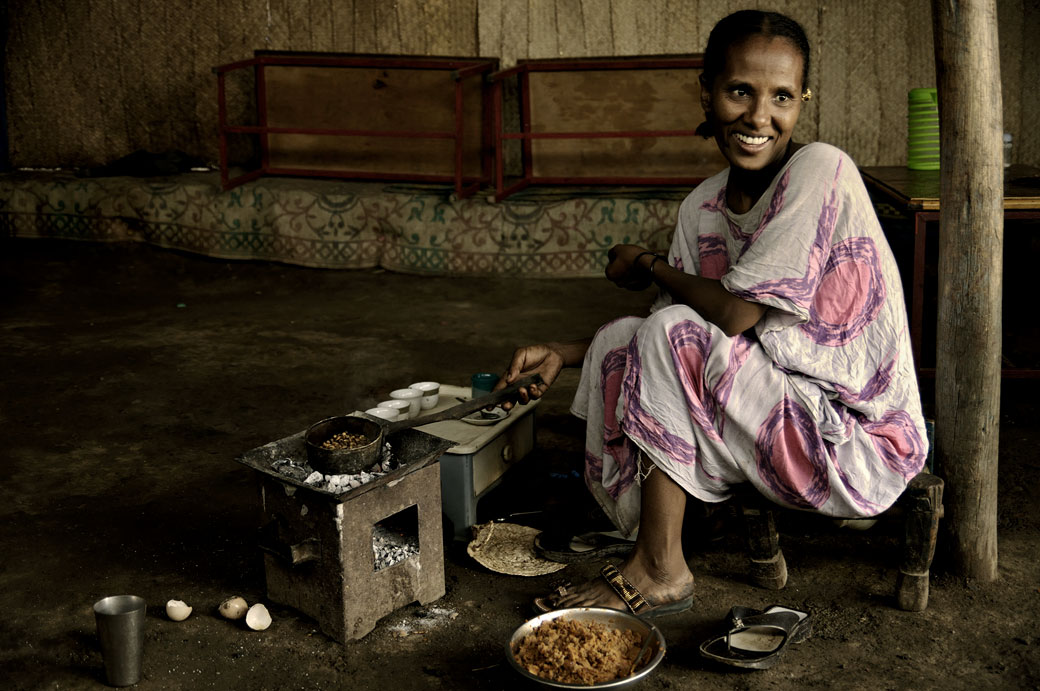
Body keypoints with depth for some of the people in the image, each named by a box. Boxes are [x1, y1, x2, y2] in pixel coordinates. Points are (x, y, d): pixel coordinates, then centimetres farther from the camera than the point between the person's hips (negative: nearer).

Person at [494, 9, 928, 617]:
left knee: (674, 336, -21)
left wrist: (647, 264, -6)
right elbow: (666, 327, 11)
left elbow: (736, 313, -24)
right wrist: (565, 354, -1)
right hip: (787, 414, 8)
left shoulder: (820, 170, -19)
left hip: (861, 442, -8)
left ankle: (660, 572, -9)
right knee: (621, 339, 1)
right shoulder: (705, 206, 4)